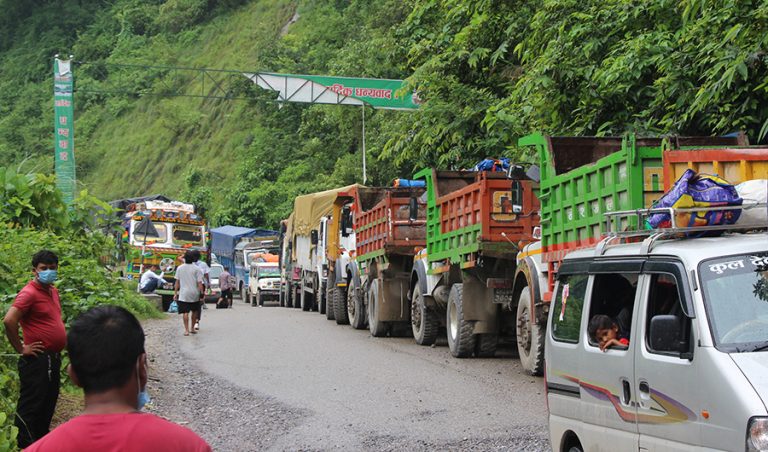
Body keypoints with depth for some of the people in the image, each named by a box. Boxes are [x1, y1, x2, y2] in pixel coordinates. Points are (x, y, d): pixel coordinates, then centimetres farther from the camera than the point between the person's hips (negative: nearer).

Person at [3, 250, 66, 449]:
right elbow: (9, 321, -27)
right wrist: (21, 349, -18)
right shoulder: (29, 293, -16)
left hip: (54, 358, 9)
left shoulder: (53, 291, 12)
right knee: (31, 406, -3)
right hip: (37, 360, -9)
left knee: (48, 404, 16)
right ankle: (25, 446, 3)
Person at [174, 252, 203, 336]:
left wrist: (175, 293, 12)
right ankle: (192, 328, 25)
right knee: (194, 311, 17)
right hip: (194, 294, 0)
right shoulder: (197, 269, -6)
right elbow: (199, 283, -8)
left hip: (183, 294, 0)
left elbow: (177, 282, 6)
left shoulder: (180, 268, 2)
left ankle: (186, 330, -9)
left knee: (185, 312, -2)